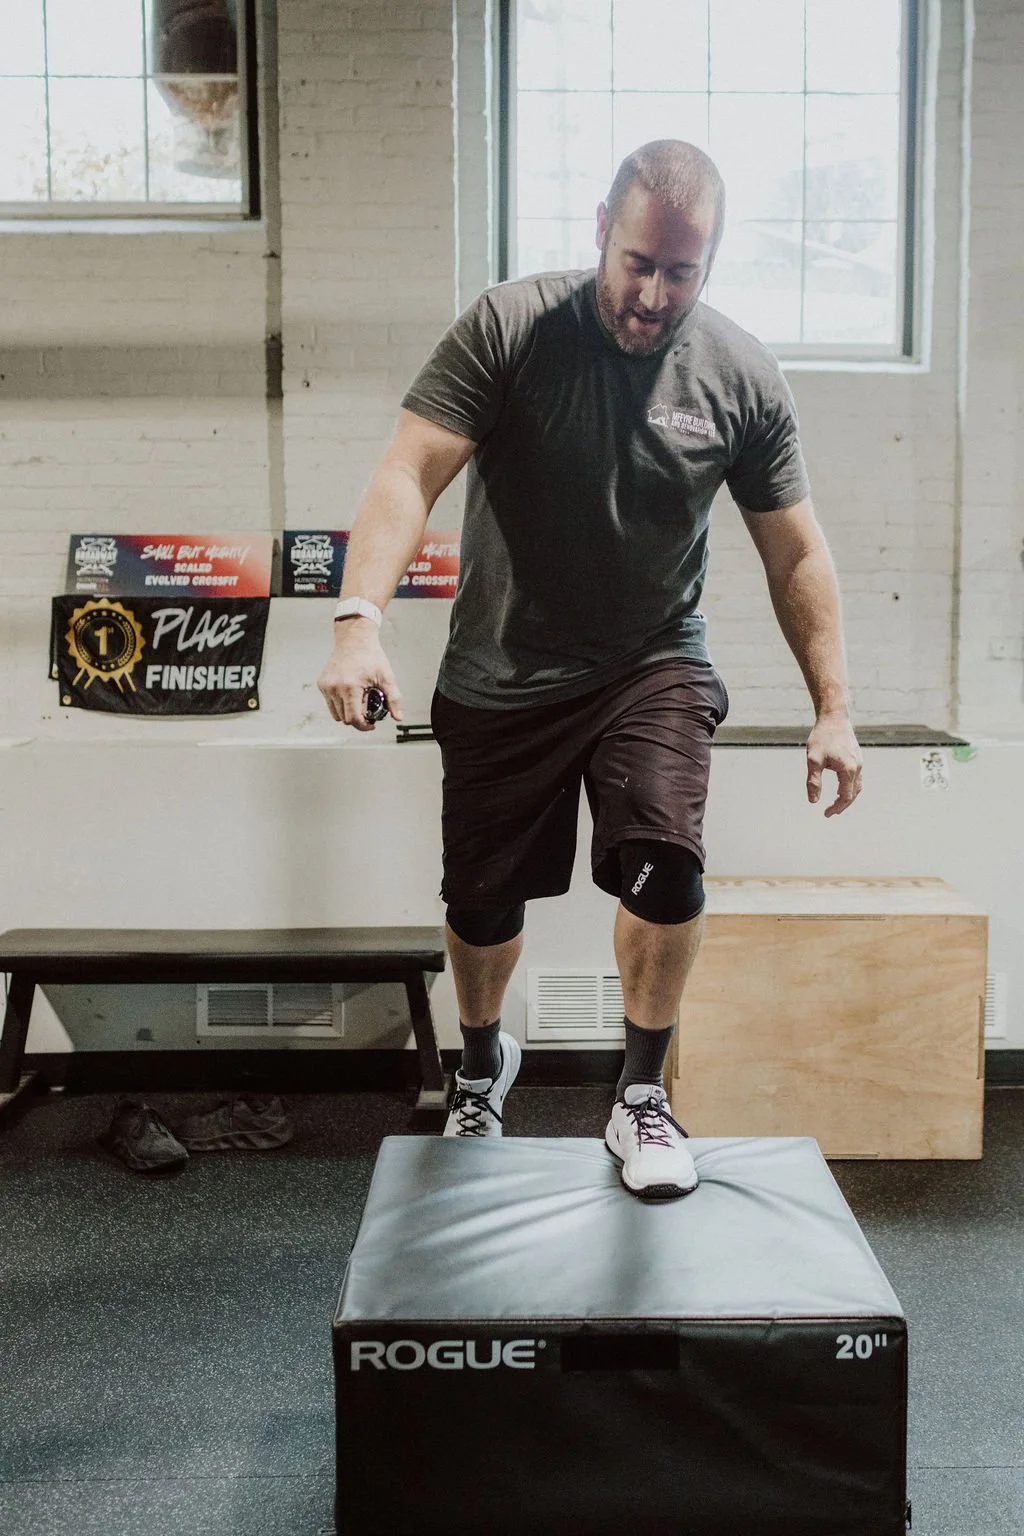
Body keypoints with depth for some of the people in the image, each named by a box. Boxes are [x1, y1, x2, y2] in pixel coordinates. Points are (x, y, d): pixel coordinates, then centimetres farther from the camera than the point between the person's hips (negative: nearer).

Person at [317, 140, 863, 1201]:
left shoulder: (741, 377, -6)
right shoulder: (508, 329, -13)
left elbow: (795, 555, 0)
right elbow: (409, 476, -21)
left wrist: (832, 707, -4)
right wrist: (359, 618, -37)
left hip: (652, 665, 0)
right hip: (503, 674, 0)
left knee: (666, 865, -21)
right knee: (482, 901, 10)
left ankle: (641, 1101, 4)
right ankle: (483, 1061, 43)